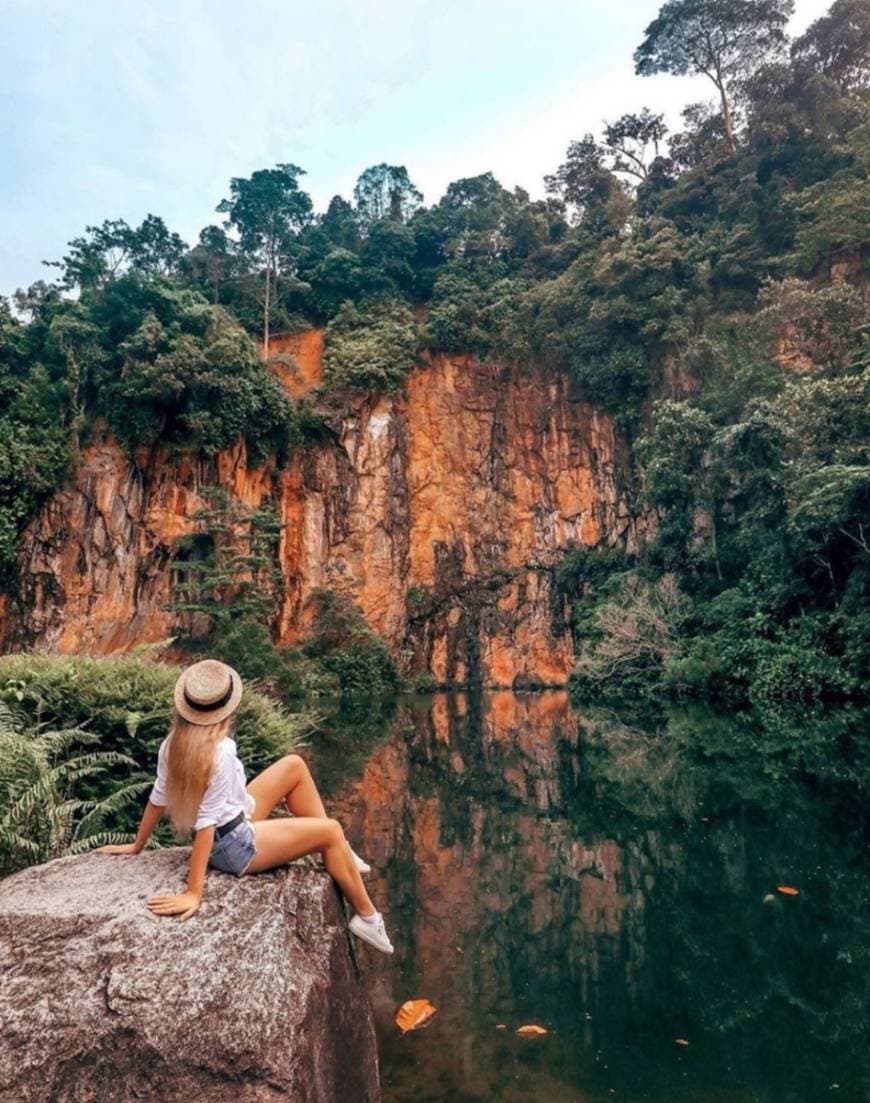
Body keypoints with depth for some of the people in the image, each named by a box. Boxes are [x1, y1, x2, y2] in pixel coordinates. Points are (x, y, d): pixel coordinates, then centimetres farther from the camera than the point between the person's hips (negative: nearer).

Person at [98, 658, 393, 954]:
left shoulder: (174, 742, -9)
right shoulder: (221, 754, -32)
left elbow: (158, 799, -1)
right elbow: (206, 824, -30)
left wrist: (136, 846, 12)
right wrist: (194, 893, -25)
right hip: (235, 845, -8)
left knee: (294, 766, 13)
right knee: (332, 831, 2)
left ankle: (336, 855, 22)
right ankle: (367, 916, 18)